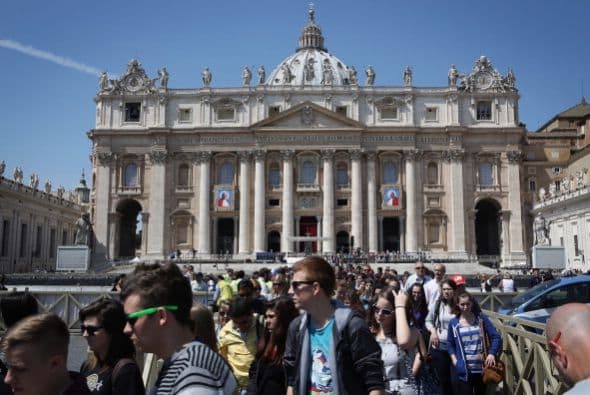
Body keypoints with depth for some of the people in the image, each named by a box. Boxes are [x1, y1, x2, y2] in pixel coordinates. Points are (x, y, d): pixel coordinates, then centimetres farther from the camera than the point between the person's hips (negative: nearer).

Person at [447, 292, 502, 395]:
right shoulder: (453, 322, 2)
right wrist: (454, 360, -2)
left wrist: (492, 353, -14)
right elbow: (450, 343, 10)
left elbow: (496, 337, 0)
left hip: (481, 367, 1)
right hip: (463, 369, -1)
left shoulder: (481, 318, 2)